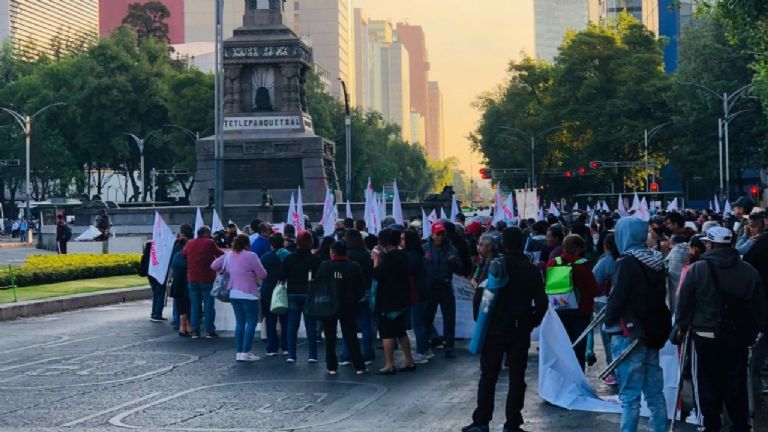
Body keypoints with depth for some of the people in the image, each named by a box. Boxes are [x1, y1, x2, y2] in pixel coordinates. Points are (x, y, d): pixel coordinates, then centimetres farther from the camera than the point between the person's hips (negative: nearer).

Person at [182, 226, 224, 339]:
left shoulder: (189, 243, 4)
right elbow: (220, 254, 0)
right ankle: (209, 331, -1)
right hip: (207, 279, -4)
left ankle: (195, 331, 6)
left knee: (195, 305, 9)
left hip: (192, 279, 4)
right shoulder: (210, 243, -9)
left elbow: (183, 254, 18)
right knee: (209, 305, 1)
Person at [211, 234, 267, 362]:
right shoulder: (251, 256, -12)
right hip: (248, 294, -7)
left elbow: (214, 265, 15)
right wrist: (258, 277, 9)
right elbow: (263, 274, -12)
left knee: (240, 322, 12)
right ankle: (245, 352, -7)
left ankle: (239, 352, 10)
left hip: (233, 294, 7)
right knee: (251, 322, -1)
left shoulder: (228, 255, 7)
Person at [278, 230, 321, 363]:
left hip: (293, 294, 1)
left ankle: (291, 355, 4)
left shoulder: (289, 258, -3)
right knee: (311, 326, 5)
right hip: (310, 296, -1)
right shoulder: (315, 259, -7)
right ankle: (312, 355, 3)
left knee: (292, 326, 6)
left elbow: (281, 277, -5)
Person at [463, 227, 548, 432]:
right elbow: (541, 303, 0)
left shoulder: (496, 265, -8)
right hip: (521, 331, 2)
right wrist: (531, 323, 12)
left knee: (488, 376, 6)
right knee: (517, 378, 6)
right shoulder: (532, 269, 0)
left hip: (496, 329, -2)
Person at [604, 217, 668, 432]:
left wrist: (608, 321, -2)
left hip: (628, 334, -7)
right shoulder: (656, 261, 7)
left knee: (630, 395, -4)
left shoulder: (627, 263, -15)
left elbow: (617, 297, -17)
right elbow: (660, 297, 13)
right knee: (655, 393, 13)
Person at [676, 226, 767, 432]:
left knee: (709, 382, 7)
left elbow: (684, 303, -3)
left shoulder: (698, 269, -8)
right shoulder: (749, 271, 0)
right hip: (739, 336, 3)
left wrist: (682, 326, 10)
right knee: (736, 383, 10)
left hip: (706, 336, -2)